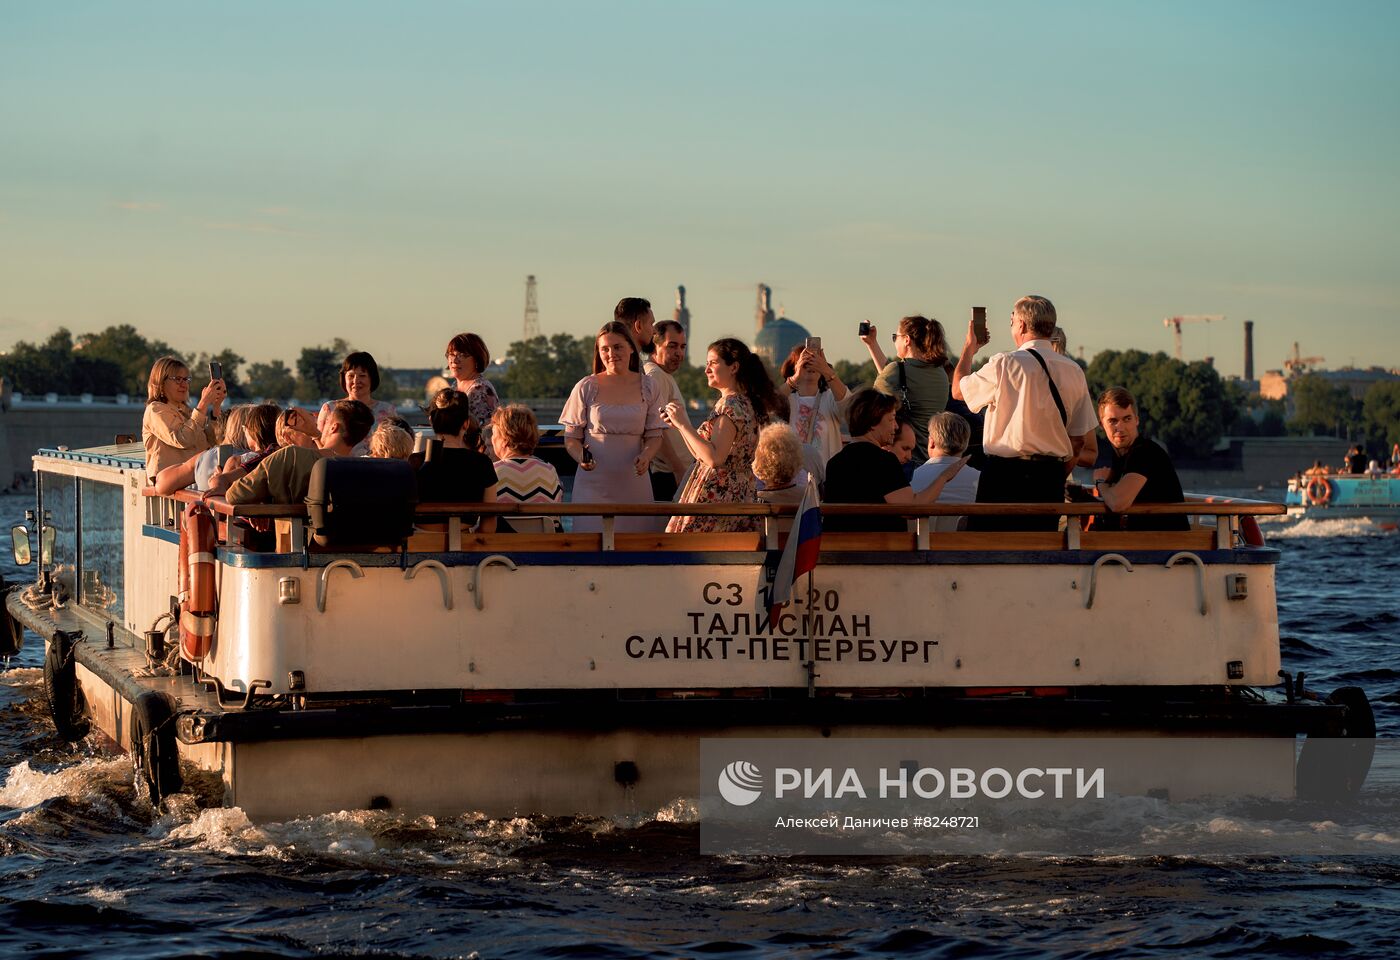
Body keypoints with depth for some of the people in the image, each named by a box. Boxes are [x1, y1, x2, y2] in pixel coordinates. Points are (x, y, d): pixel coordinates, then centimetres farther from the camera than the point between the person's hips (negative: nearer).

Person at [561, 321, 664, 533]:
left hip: (634, 483, 2)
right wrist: (581, 458, -16)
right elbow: (571, 437, 5)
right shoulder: (586, 388, 2)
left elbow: (654, 435, 9)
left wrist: (646, 456, -13)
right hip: (594, 482, -2)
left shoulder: (647, 387, 7)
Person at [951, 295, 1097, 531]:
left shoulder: (1005, 365, -9)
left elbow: (959, 390, 8)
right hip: (1051, 475, 5)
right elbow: (1078, 439, 9)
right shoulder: (1073, 372, 6)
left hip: (1005, 476, -5)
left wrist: (969, 348, 23)